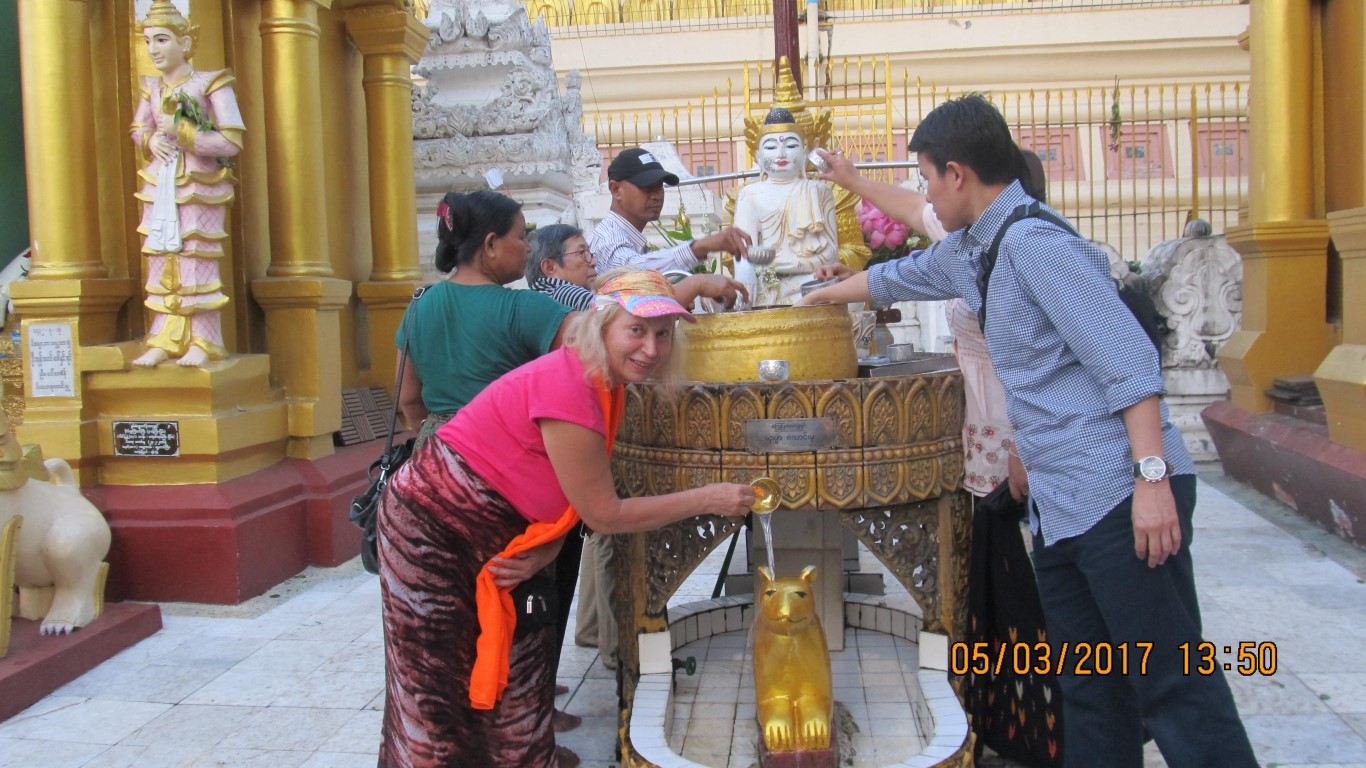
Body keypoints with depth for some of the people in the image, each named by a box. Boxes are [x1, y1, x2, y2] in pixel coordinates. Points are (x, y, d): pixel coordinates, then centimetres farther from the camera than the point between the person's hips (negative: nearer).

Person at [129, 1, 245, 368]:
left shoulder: (211, 83, -8)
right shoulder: (151, 88, 9)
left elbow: (232, 141, -14)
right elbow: (138, 131, 22)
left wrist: (180, 131, -15)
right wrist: (150, 140, -2)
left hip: (200, 186, -5)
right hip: (159, 186, 5)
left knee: (197, 262, -3)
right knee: (162, 262, 5)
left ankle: (203, 342, 6)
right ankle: (165, 341, 11)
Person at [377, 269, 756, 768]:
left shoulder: (605, 384, -1)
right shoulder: (569, 389, -29)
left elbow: (567, 501, 2)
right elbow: (604, 514, -22)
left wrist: (542, 555, -17)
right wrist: (708, 499, -16)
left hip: (491, 539, 9)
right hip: (432, 526, -9)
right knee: (441, 699, 2)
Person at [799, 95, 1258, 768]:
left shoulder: (1034, 241, -12)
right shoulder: (969, 251, 16)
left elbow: (1129, 361, -18)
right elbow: (899, 276, 36)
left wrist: (1152, 477, -24)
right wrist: (820, 295, 51)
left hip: (1119, 496, -9)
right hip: (1058, 506, 9)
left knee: (1172, 686, -7)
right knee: (1090, 694, 12)